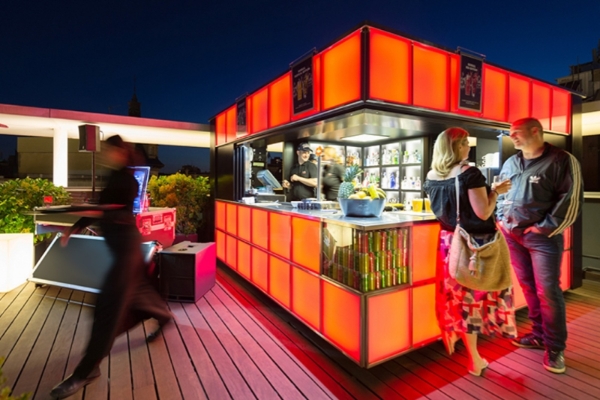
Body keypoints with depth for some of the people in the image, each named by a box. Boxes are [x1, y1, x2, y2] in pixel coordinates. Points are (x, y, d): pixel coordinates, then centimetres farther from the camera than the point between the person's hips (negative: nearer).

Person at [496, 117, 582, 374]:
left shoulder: (562, 161, -6)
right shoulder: (510, 164, 13)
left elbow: (571, 199, -11)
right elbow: (501, 194, 20)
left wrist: (545, 228, -14)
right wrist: (501, 219, 8)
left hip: (542, 236, -5)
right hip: (512, 234, 6)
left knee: (548, 291, -3)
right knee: (528, 287, 12)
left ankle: (555, 347, 14)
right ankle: (539, 334, 27)